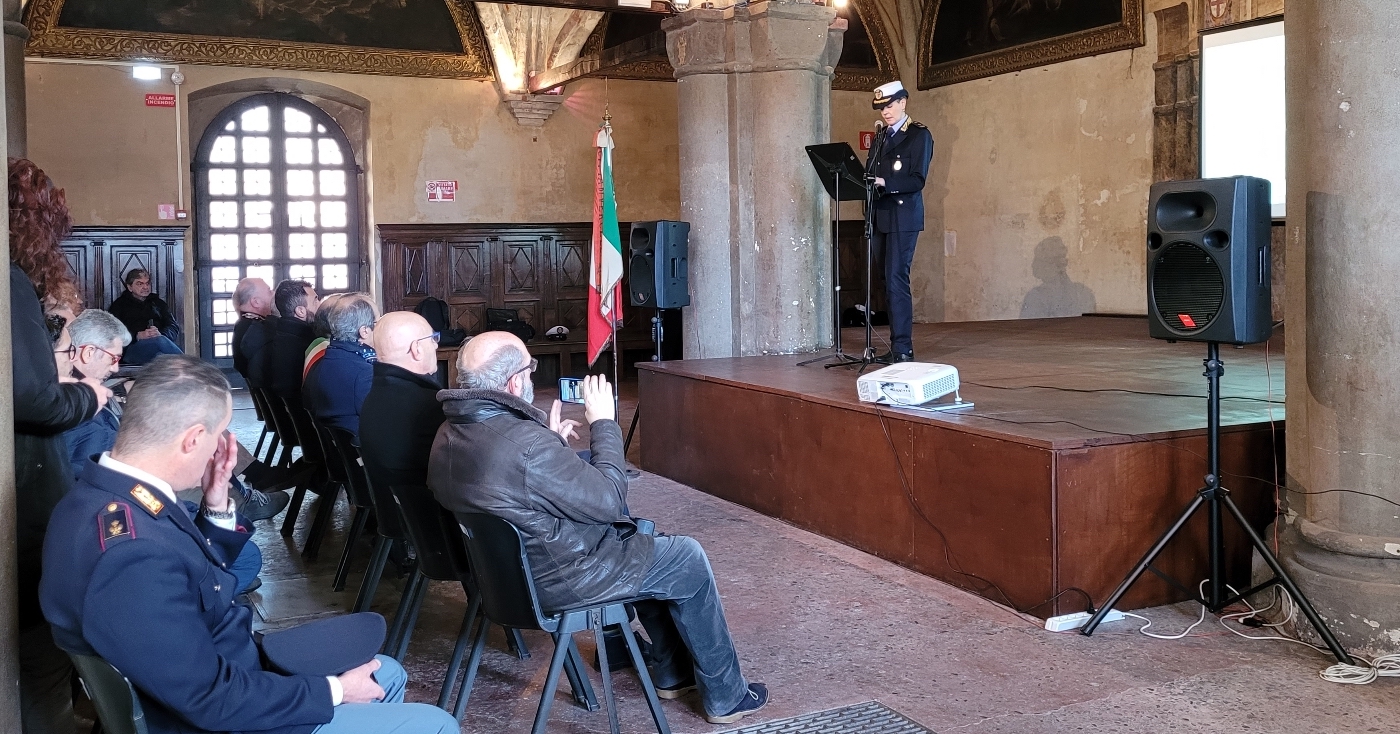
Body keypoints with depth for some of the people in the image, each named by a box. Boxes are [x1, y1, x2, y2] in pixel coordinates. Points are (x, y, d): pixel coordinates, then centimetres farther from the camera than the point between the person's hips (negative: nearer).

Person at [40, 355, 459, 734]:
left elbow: (195, 577, 11)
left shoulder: (107, 496, -4)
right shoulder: (133, 556, -35)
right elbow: (212, 699, -28)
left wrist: (217, 505, -5)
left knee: (387, 675, 22)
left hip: (219, 675, 10)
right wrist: (333, 691, -16)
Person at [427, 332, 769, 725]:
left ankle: (671, 673, 37)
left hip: (510, 566, 9)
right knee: (689, 560, 10)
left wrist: (551, 441, 3)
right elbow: (608, 500, -21)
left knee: (644, 542, 27)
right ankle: (725, 697, 23)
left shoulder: (450, 434, -4)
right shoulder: (526, 446, -34)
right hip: (558, 578, -9)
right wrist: (604, 423, -12)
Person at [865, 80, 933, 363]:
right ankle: (897, 345, 11)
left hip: (903, 217, -7)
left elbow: (917, 180, -12)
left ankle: (903, 348, -11)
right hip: (880, 217, 7)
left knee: (896, 280, -12)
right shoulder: (880, 137, 19)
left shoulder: (919, 135, -2)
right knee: (890, 282, 7)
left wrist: (883, 182, -24)